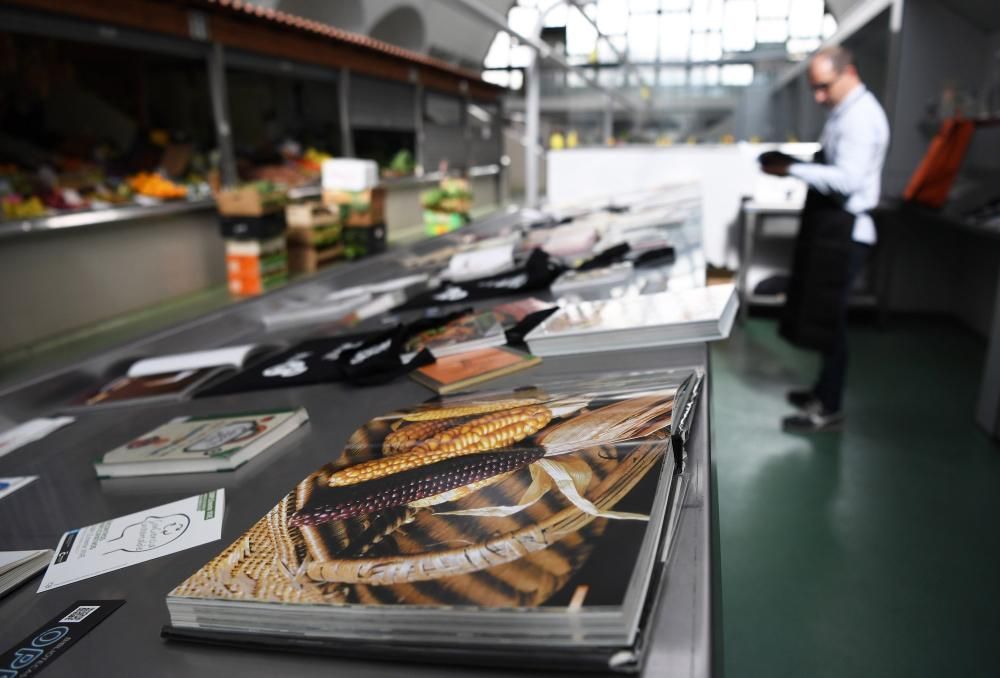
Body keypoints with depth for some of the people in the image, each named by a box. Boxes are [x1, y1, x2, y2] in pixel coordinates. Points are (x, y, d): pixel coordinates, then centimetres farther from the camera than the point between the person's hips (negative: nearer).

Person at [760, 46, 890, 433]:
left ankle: (829, 410, 10)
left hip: (843, 230, -10)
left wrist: (792, 169, -24)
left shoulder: (861, 116, -17)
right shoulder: (845, 111, 14)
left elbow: (847, 179, -26)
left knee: (828, 319, -2)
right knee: (821, 315, 17)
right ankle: (824, 391, 32)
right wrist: (795, 165, 8)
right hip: (829, 226, 10)